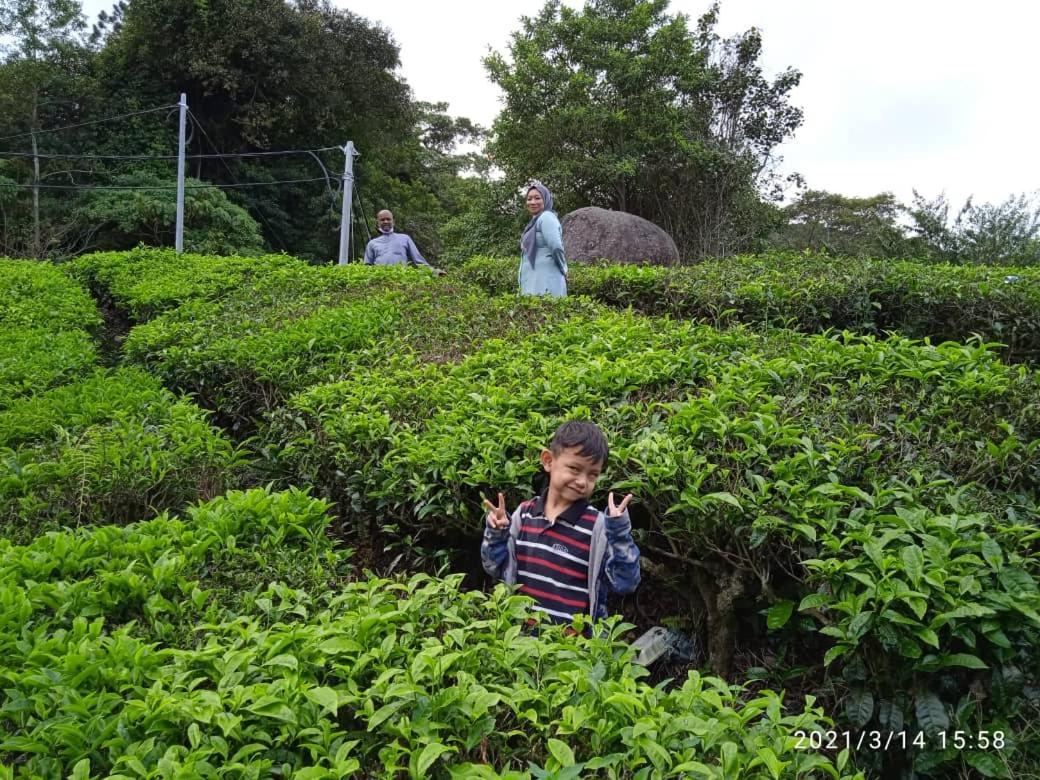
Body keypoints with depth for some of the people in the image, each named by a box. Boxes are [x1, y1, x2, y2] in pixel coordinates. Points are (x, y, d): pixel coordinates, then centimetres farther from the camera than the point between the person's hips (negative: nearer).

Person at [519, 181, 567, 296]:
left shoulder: (546, 217, -8)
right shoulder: (535, 221, 22)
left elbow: (556, 247, -18)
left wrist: (563, 270, -6)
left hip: (544, 284, -10)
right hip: (534, 283, 10)